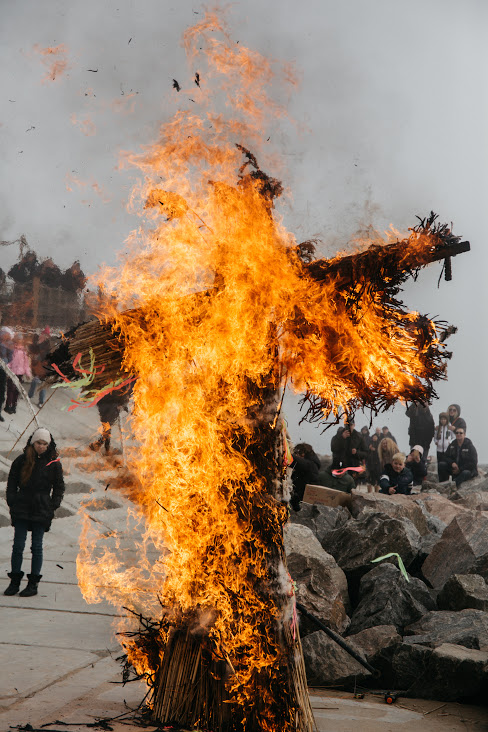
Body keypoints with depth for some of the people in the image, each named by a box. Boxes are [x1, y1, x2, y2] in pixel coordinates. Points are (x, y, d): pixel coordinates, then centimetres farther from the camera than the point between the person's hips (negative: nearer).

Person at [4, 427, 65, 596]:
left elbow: (59, 487, 9)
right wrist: (12, 501, 0)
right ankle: (15, 581, 10)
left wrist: (53, 506, 0)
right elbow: (12, 481, 10)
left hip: (42, 510, -1)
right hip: (22, 508, 1)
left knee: (37, 546, 2)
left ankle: (33, 584, 8)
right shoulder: (21, 460, 4)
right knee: (18, 546, 1)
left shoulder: (54, 464, 2)